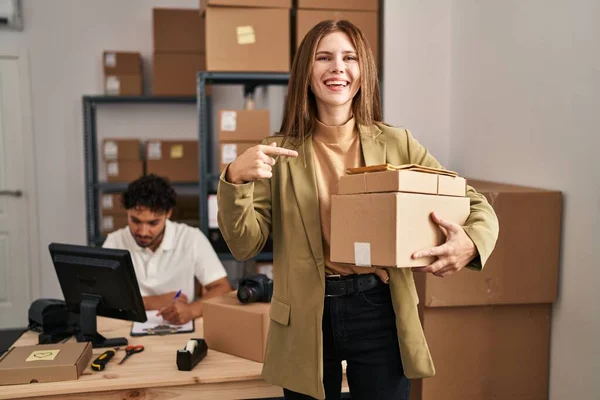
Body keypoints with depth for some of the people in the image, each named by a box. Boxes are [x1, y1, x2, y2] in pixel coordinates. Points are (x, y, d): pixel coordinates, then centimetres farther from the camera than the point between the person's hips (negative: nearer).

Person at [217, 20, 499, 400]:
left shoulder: (397, 143, -1)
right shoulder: (279, 154, -2)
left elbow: (478, 206, 1)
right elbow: (245, 245, -5)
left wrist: (469, 243, -22)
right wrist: (235, 179, -22)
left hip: (379, 309, 0)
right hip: (307, 316, 0)